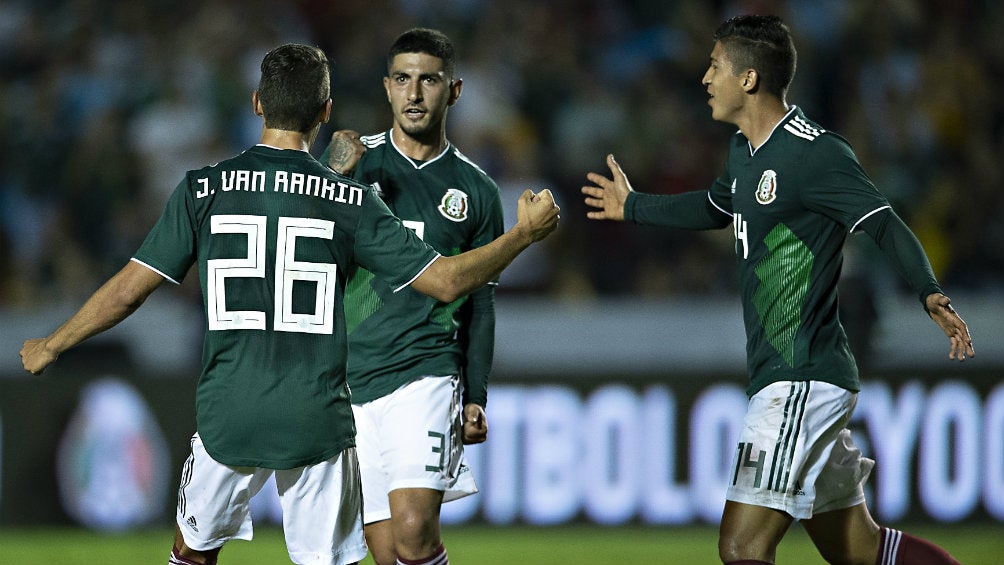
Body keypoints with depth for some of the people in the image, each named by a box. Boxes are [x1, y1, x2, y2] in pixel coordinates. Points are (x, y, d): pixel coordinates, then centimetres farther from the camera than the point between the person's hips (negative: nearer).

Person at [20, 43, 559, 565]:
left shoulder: (202, 189, -2)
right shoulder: (351, 200, -3)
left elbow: (128, 289, -1)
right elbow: (445, 281, -3)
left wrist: (50, 347, 14)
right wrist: (525, 233, 11)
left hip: (228, 420, 1)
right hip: (318, 422, -1)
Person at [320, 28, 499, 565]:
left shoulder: (476, 191, 9)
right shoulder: (353, 162, 8)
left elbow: (480, 304, 13)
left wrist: (476, 397, 5)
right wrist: (337, 179, -12)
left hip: (426, 373, -1)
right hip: (349, 375, 1)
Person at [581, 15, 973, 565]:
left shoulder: (815, 153, -15)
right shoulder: (744, 150, 14)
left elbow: (885, 224, -23)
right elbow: (716, 206, 35)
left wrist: (930, 293, -41)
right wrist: (633, 207, 49)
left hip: (802, 383, -10)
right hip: (786, 380, 10)